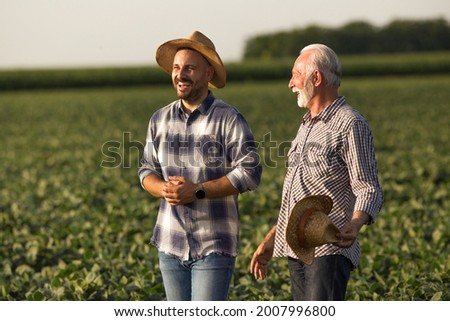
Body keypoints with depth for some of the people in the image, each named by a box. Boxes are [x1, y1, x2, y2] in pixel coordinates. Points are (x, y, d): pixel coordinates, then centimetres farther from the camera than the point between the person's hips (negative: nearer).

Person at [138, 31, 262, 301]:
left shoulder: (228, 119, -8)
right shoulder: (160, 119, 9)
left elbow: (250, 173, -13)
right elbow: (147, 170, 14)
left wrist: (198, 191, -20)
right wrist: (163, 189, -10)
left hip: (214, 245, -5)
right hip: (170, 243, 6)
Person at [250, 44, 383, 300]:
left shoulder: (351, 125, -7)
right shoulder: (308, 125, 21)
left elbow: (369, 190, -14)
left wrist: (354, 225, -34)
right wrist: (271, 239, 25)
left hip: (330, 250, -9)